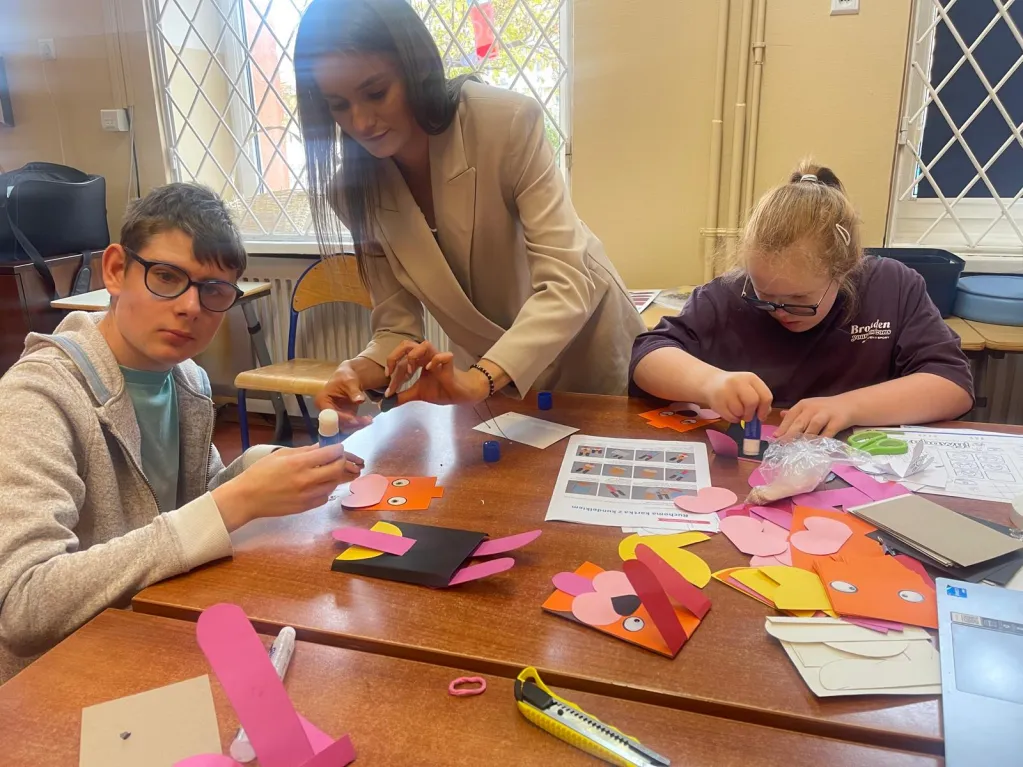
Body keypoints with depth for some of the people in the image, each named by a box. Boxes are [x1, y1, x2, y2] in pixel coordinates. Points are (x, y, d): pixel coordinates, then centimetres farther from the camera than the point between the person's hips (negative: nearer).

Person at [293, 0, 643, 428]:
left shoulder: (508, 123, -27)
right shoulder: (354, 190, -14)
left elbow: (566, 287, -33)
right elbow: (397, 328, -11)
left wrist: (479, 379, -46)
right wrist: (358, 373, -33)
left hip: (587, 358, -2)